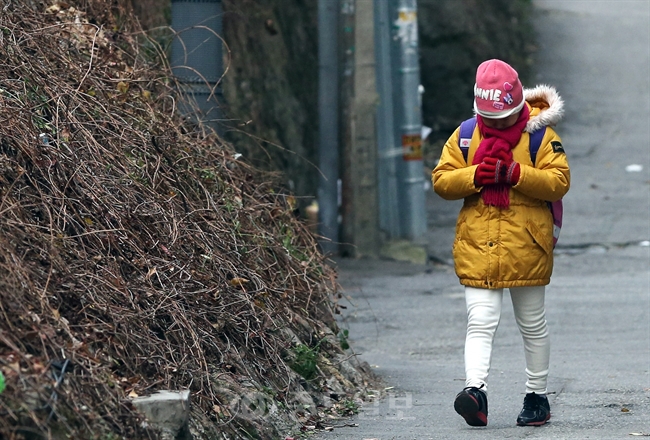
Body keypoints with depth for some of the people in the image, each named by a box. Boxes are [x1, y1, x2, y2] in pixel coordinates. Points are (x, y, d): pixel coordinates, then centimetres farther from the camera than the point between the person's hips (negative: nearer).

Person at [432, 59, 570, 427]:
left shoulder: (539, 135, -2)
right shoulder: (465, 136, 6)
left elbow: (559, 181, -11)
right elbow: (441, 180, 4)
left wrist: (515, 173, -21)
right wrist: (475, 176, -14)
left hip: (526, 244, -1)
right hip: (478, 244, 1)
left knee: (533, 324, 11)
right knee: (480, 322, -12)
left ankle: (538, 397, 21)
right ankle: (476, 390, -25)